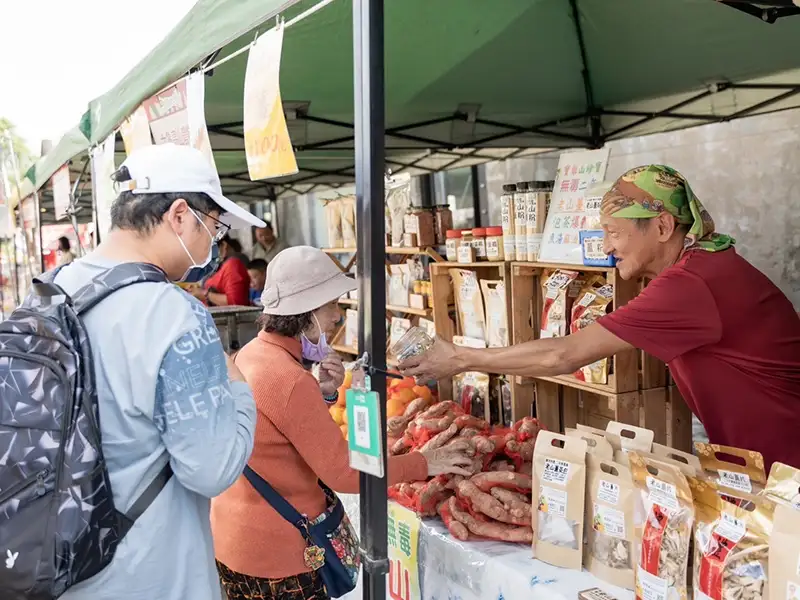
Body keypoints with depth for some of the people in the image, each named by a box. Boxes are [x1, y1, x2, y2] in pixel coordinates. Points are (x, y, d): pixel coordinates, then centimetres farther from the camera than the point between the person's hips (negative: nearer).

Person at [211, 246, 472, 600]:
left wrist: (322, 393, -2)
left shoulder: (252, 354, 2)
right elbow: (343, 471, -23)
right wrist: (424, 464, -15)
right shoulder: (289, 380, -26)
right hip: (275, 550, -9)